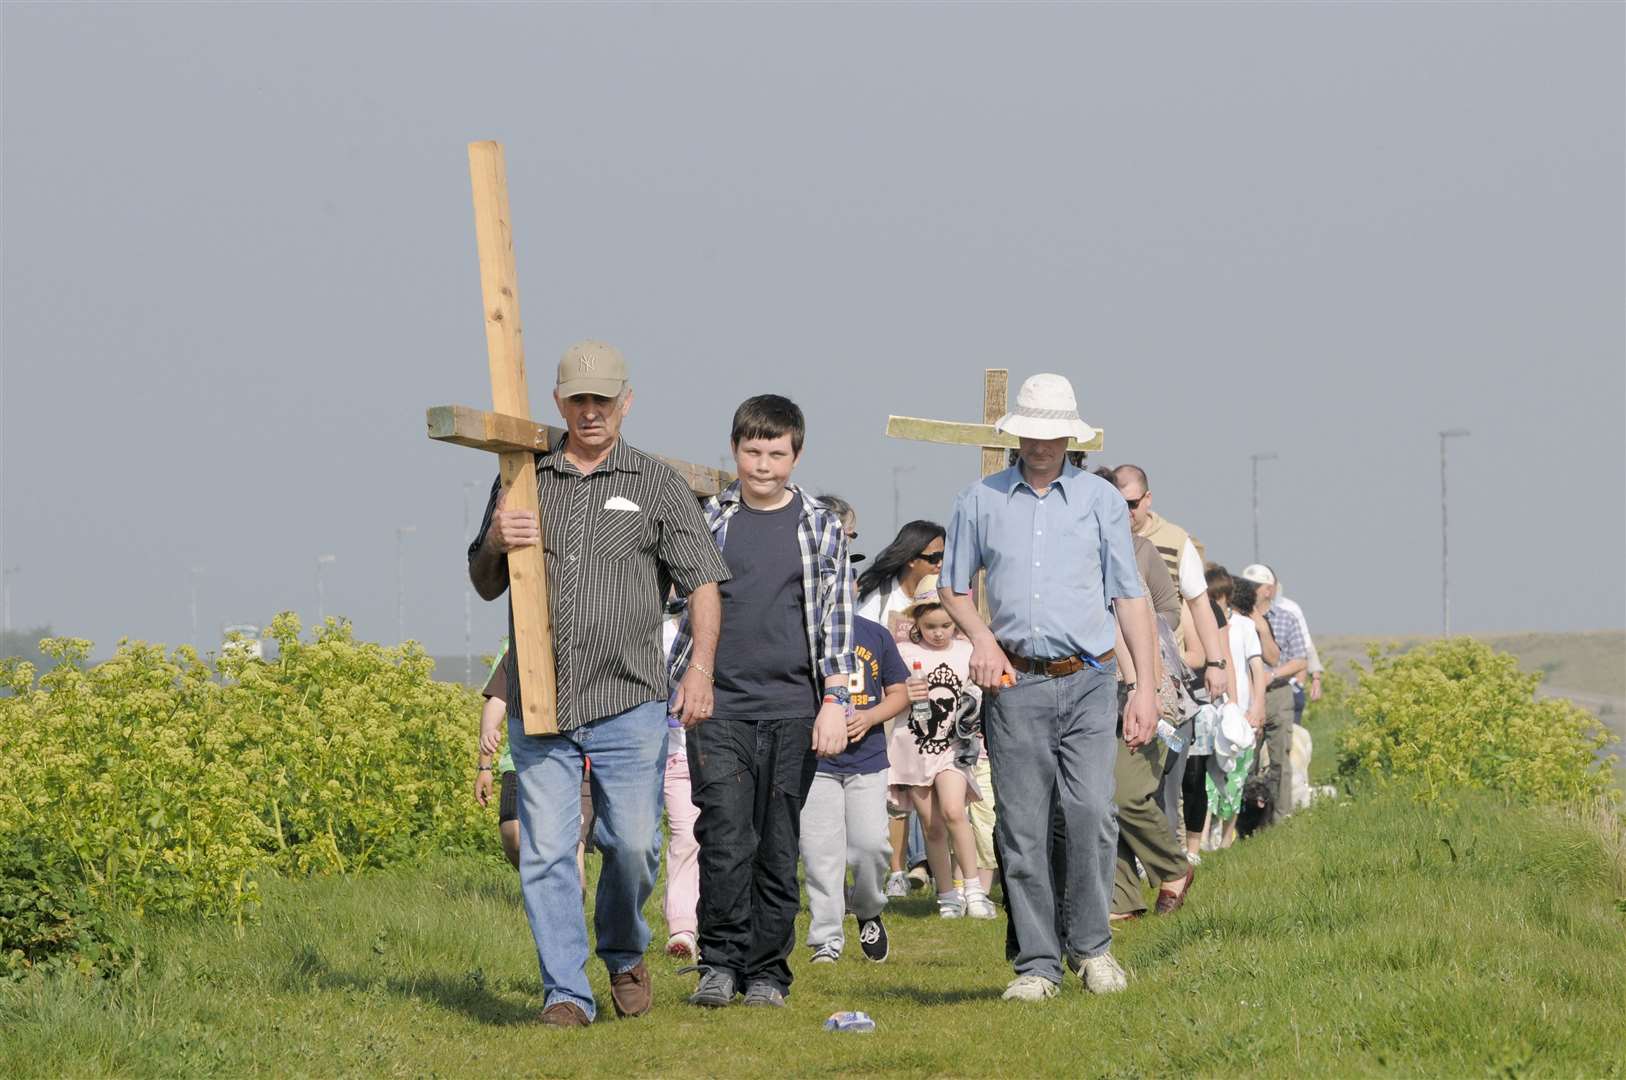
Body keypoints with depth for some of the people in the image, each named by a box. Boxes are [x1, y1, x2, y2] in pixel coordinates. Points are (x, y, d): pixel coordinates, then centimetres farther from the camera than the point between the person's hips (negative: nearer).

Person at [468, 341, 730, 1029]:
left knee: (633, 843, -2)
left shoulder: (657, 484, 6)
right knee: (546, 851, -5)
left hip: (628, 700, -1)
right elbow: (484, 585, 16)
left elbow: (702, 581, 5)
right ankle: (565, 994, -1)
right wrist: (496, 542, -7)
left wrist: (701, 669, -9)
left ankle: (625, 954, 25)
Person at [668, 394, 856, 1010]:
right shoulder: (707, 521, 8)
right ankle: (720, 962, -1)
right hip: (719, 708, 0)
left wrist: (835, 700, -5)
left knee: (779, 849, 3)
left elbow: (837, 619, 5)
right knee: (726, 839, -12)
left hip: (792, 710, 0)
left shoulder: (820, 527, 7)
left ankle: (767, 971, 11)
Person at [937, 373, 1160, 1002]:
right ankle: (1037, 964, 4)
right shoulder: (980, 502, 10)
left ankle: (1089, 944, 2)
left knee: (1092, 814, -15)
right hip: (1015, 685, 1)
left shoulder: (1100, 500, 9)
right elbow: (953, 588, 18)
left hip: (1088, 682, -1)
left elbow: (1129, 596, 9)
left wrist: (1145, 687, 3)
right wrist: (981, 637, -3)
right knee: (1022, 830, -2)